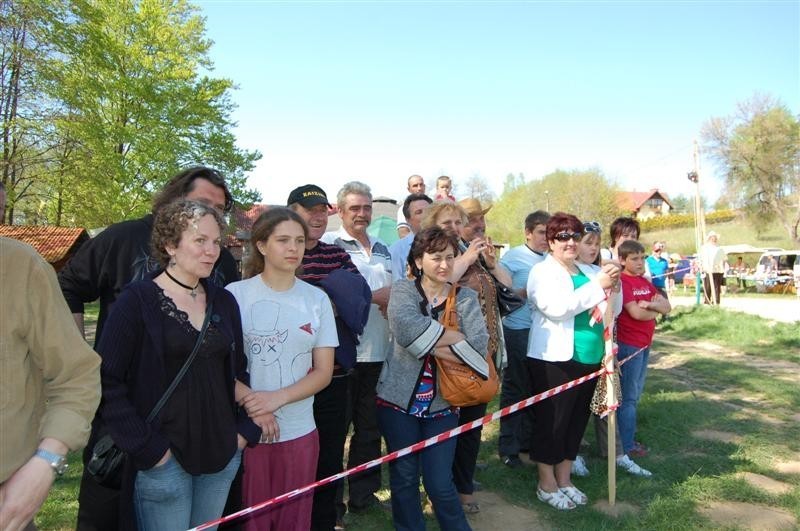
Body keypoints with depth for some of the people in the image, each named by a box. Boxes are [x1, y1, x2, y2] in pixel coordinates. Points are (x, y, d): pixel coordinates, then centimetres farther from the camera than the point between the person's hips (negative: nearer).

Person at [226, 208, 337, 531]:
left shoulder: (317, 299, 3)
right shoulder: (235, 294, -4)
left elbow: (323, 372, 1)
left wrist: (278, 398, -15)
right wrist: (254, 410, -15)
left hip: (300, 432, 2)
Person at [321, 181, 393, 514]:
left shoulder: (382, 250, 17)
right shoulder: (330, 243, -4)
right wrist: (374, 296, -14)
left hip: (379, 351, 6)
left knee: (371, 425, 14)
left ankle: (363, 493, 29)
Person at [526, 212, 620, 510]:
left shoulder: (589, 271, 13)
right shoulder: (542, 272, -6)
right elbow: (557, 307, -22)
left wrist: (612, 287, -7)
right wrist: (598, 286, -19)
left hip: (589, 359, 7)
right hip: (555, 360, -7)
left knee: (577, 420, 15)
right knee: (551, 421, 3)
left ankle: (564, 480, 31)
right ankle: (547, 485, 19)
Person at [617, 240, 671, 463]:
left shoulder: (644, 281, 12)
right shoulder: (622, 281, -13)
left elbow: (667, 307, 6)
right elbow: (636, 313, -22)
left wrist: (650, 304, -15)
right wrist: (656, 311, -3)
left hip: (644, 344, 9)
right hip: (628, 345, -9)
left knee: (635, 394, 16)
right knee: (628, 397, 0)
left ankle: (629, 438, 28)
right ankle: (627, 446, 8)